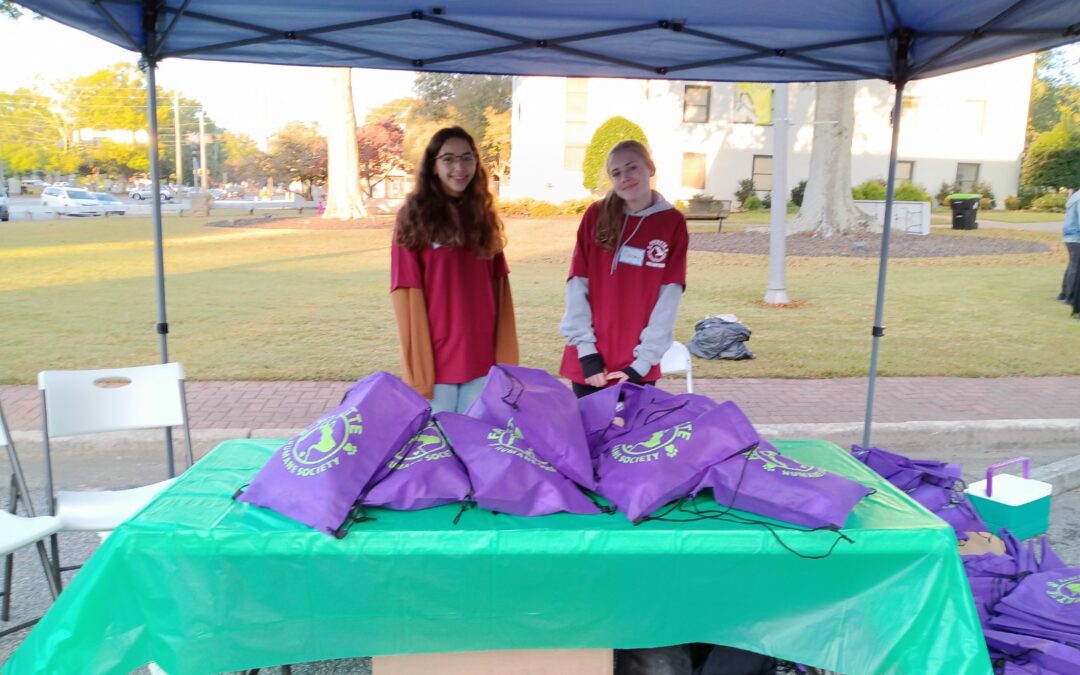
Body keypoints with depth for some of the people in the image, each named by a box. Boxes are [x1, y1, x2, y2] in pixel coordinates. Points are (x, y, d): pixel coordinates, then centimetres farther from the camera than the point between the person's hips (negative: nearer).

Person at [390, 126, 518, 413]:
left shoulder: (483, 216, 10)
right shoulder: (415, 217, -3)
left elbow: (499, 287, 10)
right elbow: (407, 292, -8)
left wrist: (505, 355, 5)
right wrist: (418, 368, -12)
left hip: (481, 354, 4)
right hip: (435, 356, -4)